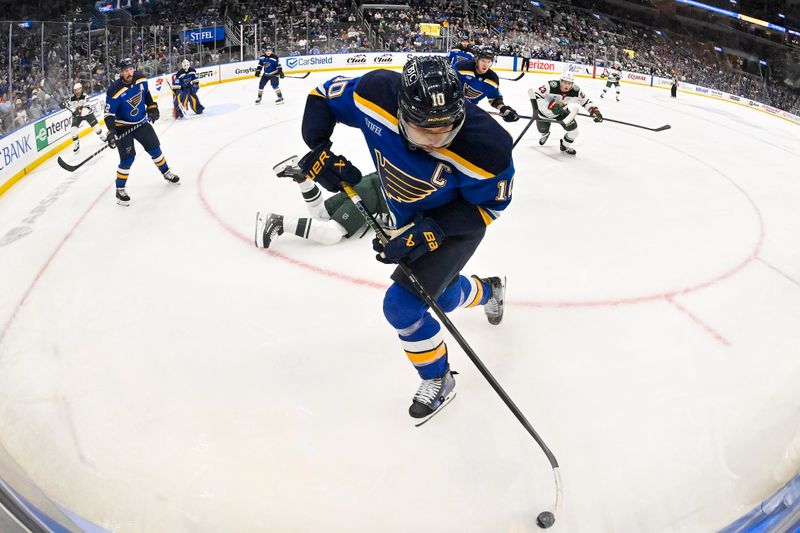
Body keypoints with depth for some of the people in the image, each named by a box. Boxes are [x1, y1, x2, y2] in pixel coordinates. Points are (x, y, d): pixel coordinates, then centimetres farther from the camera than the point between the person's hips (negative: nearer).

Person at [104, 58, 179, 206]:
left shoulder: (141, 79, -10)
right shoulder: (115, 91, -27)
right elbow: (109, 114, -23)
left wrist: (152, 107, 5)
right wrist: (111, 132, -33)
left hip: (141, 122, 5)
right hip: (123, 127, -5)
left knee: (154, 148, 14)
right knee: (128, 158, -10)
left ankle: (166, 172, 38)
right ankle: (120, 190, 3)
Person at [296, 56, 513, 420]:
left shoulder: (485, 147, -39)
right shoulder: (376, 94, -31)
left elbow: (489, 205, -22)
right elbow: (322, 96, -12)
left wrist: (430, 233, -32)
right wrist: (318, 150, -27)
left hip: (457, 223, -5)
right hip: (405, 217, 5)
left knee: (403, 305, -16)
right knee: (440, 295, 24)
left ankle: (437, 380, 12)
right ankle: (489, 291, 60)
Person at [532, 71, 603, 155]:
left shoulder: (575, 91, -26)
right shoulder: (551, 86, -38)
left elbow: (586, 102, -14)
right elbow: (536, 96, -37)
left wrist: (595, 111, -26)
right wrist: (550, 105, -45)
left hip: (562, 110, 2)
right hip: (545, 110, -2)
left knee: (574, 130, -6)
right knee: (543, 129, 16)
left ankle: (565, 146, 25)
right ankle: (545, 134, 58)